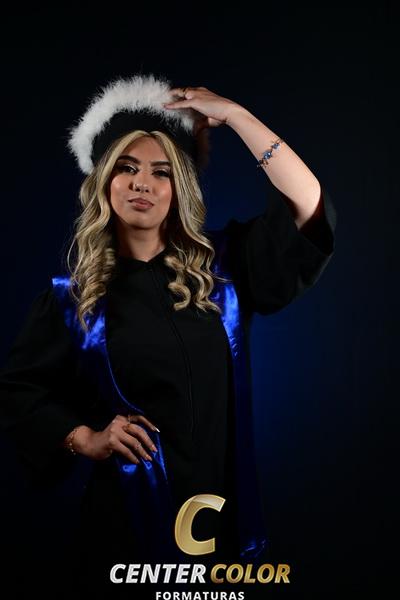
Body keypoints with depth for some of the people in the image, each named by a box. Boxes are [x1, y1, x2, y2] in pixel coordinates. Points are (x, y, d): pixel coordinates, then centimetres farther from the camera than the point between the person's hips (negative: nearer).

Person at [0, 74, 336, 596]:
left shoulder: (220, 264, 0)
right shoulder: (74, 294, -2)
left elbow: (309, 208, -12)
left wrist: (235, 114, -10)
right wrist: (85, 439, -11)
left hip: (222, 501, 1)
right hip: (128, 508, -1)